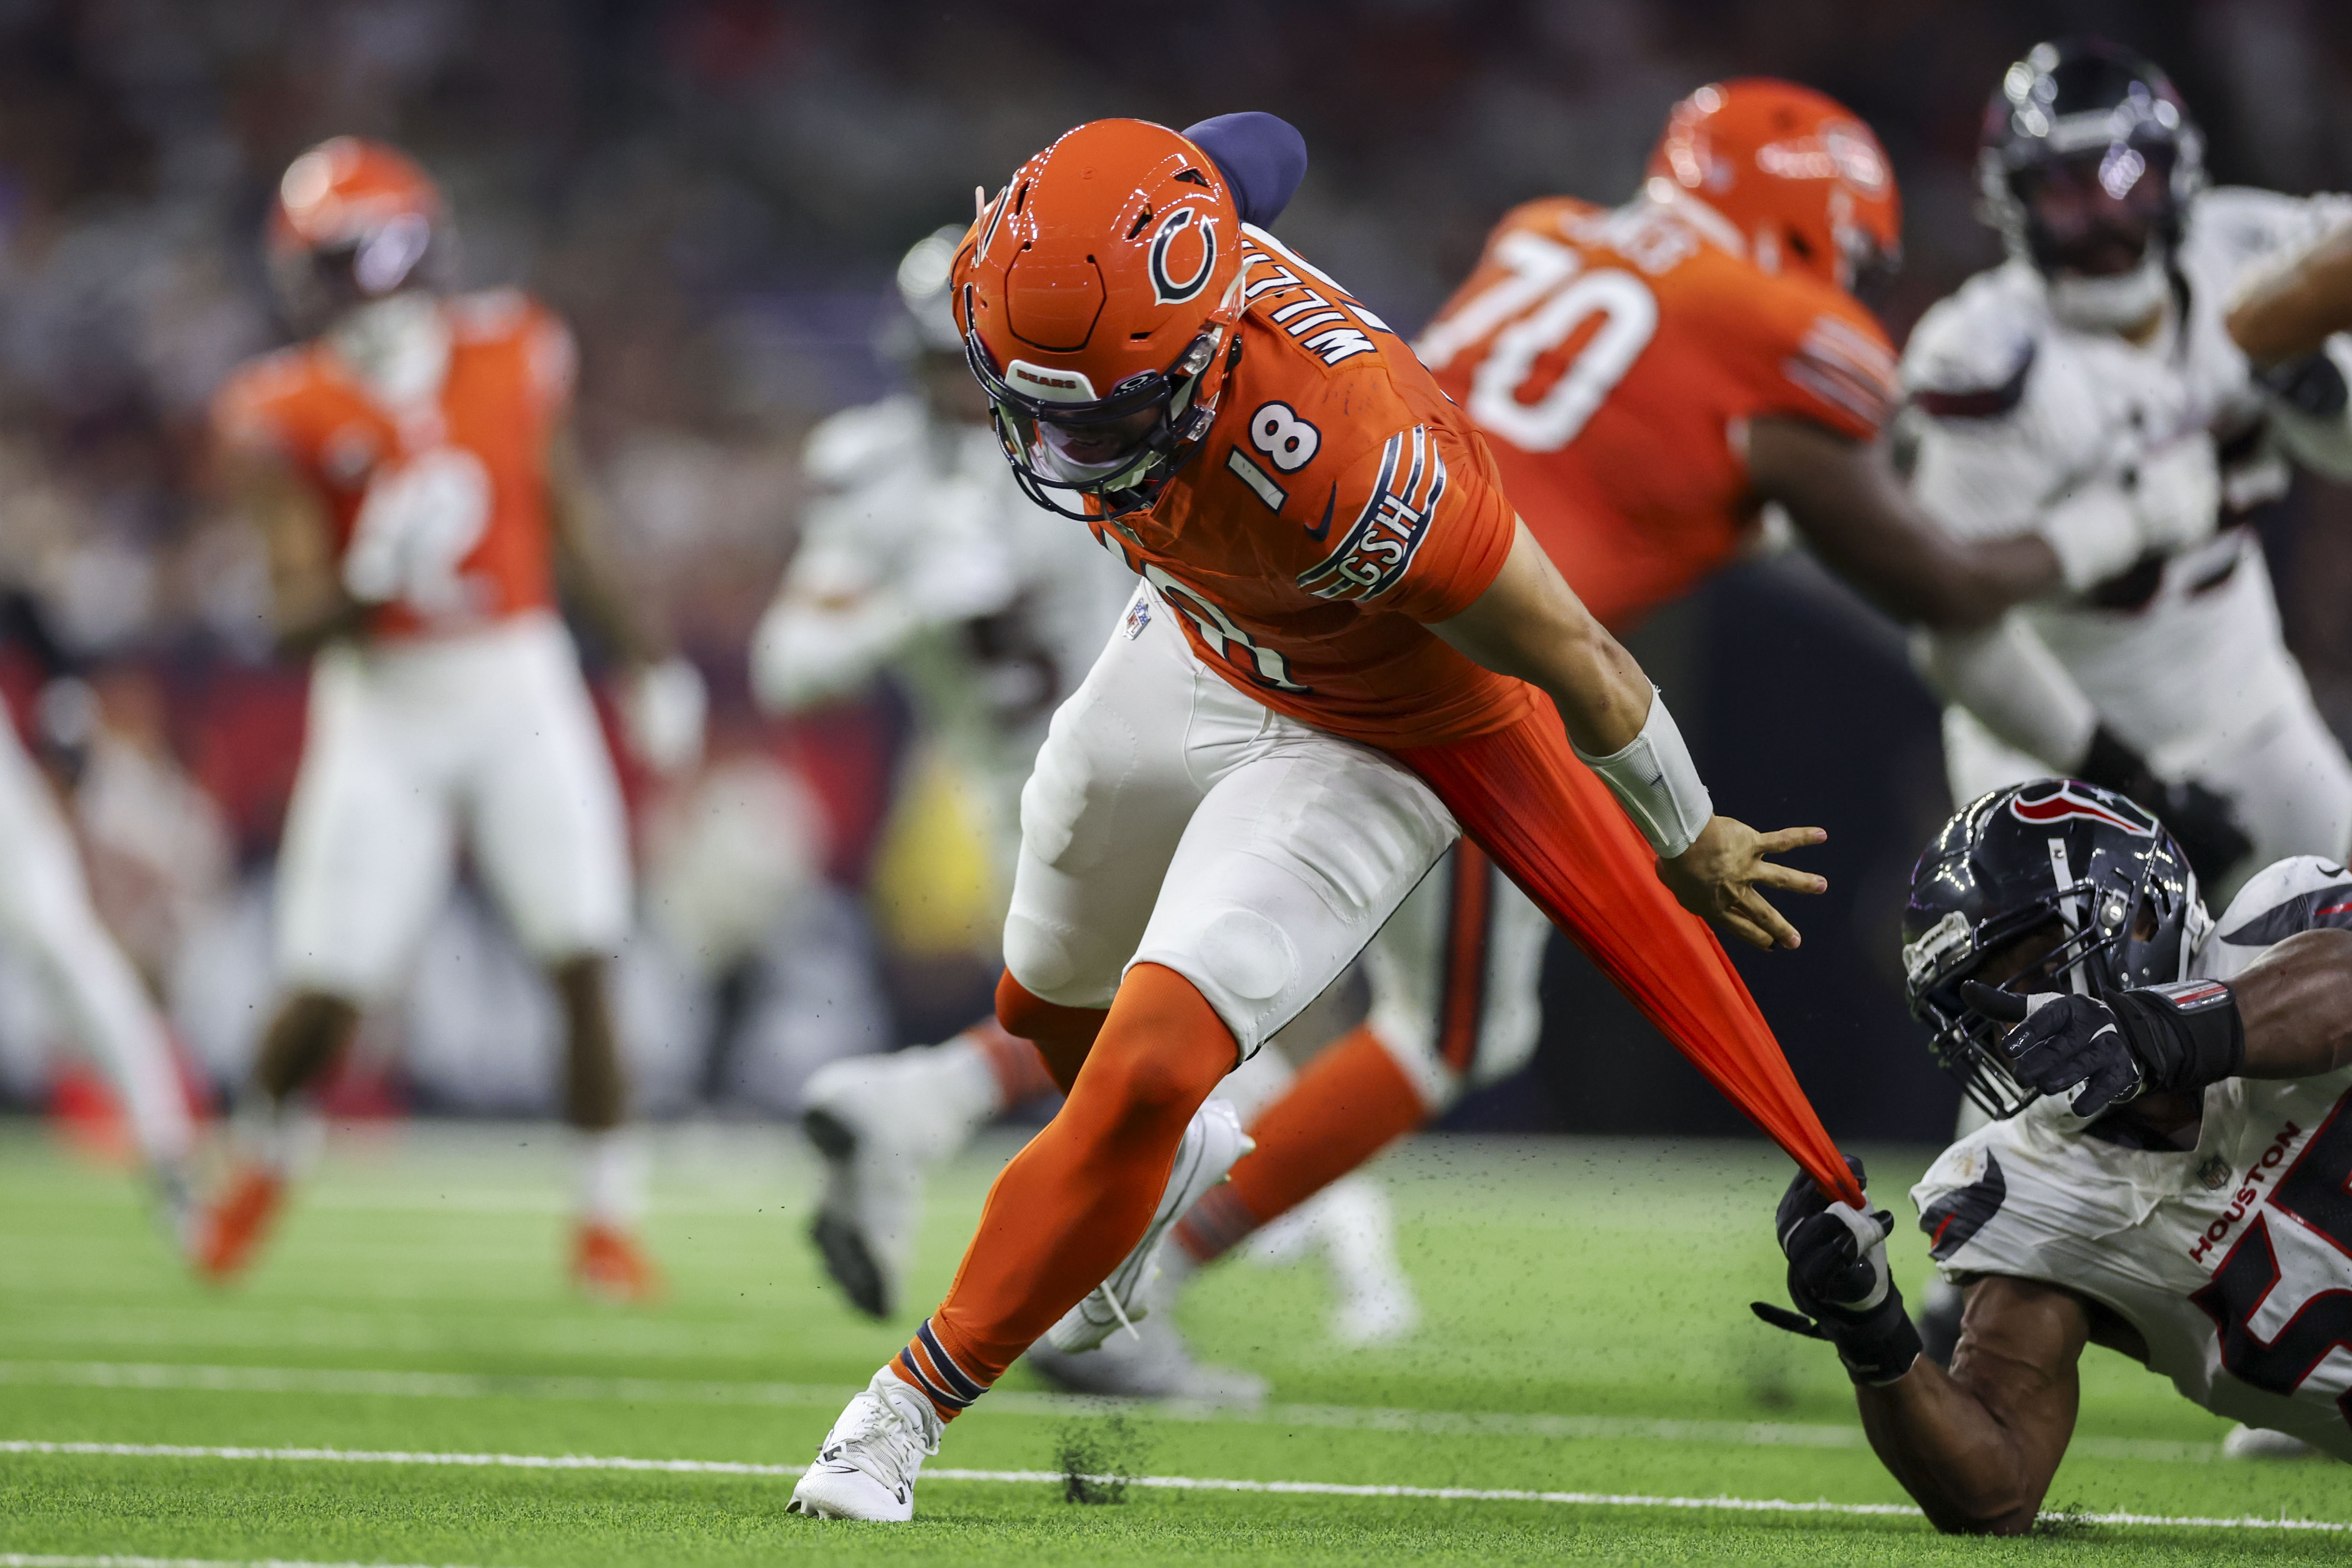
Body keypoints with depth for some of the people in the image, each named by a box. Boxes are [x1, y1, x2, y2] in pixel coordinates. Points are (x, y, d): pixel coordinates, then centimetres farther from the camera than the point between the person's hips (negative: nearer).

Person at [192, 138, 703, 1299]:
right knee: (327, 988, -4)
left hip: (522, 688, 2)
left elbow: (569, 529, 14)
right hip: (384, 707, -2)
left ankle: (607, 1223, 2)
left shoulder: (515, 360, 2)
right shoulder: (288, 416, -7)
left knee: (583, 963, -9)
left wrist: (649, 659, 16)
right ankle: (260, 1159, 26)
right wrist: (370, 582, -31)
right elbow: (298, 620, -12)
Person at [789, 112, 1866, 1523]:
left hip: (1373, 743, -7)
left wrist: (1692, 845, -12)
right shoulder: (1026, 286, -30)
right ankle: (1182, 1161, 61)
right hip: (1192, 649, 7)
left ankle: (916, 1401, -3)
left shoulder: (1336, 453, -47)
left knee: (1149, 1072, -19)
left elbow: (1576, 661, -30)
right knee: (1049, 1004, 27)